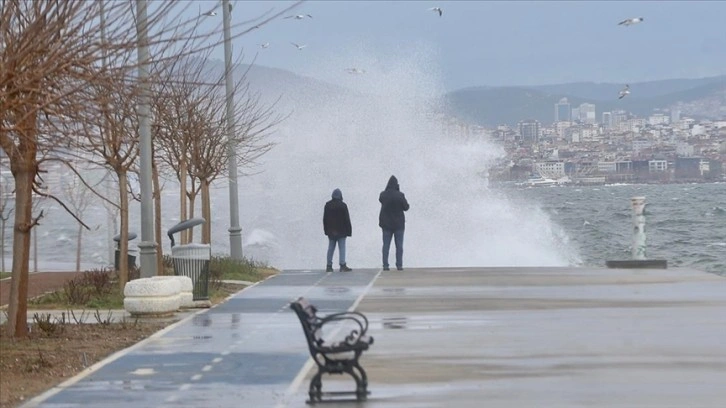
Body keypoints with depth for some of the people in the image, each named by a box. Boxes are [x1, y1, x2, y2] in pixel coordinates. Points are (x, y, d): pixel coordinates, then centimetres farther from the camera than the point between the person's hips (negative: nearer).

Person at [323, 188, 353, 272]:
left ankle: (329, 266, 9)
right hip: (341, 231, -4)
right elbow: (347, 219, -8)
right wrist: (349, 230, -2)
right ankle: (343, 266, -9)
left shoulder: (327, 205, 4)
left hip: (331, 231, 4)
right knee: (342, 248, -3)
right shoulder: (343, 205, -10)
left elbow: (325, 219, 9)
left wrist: (326, 230, 15)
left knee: (330, 248, 9)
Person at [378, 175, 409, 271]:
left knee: (386, 245, 6)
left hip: (386, 223, 2)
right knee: (399, 245, 4)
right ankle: (399, 265, 0)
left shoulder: (383, 195, -6)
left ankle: (385, 265, 1)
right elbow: (406, 207, -6)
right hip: (398, 223, -2)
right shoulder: (400, 195, -15)